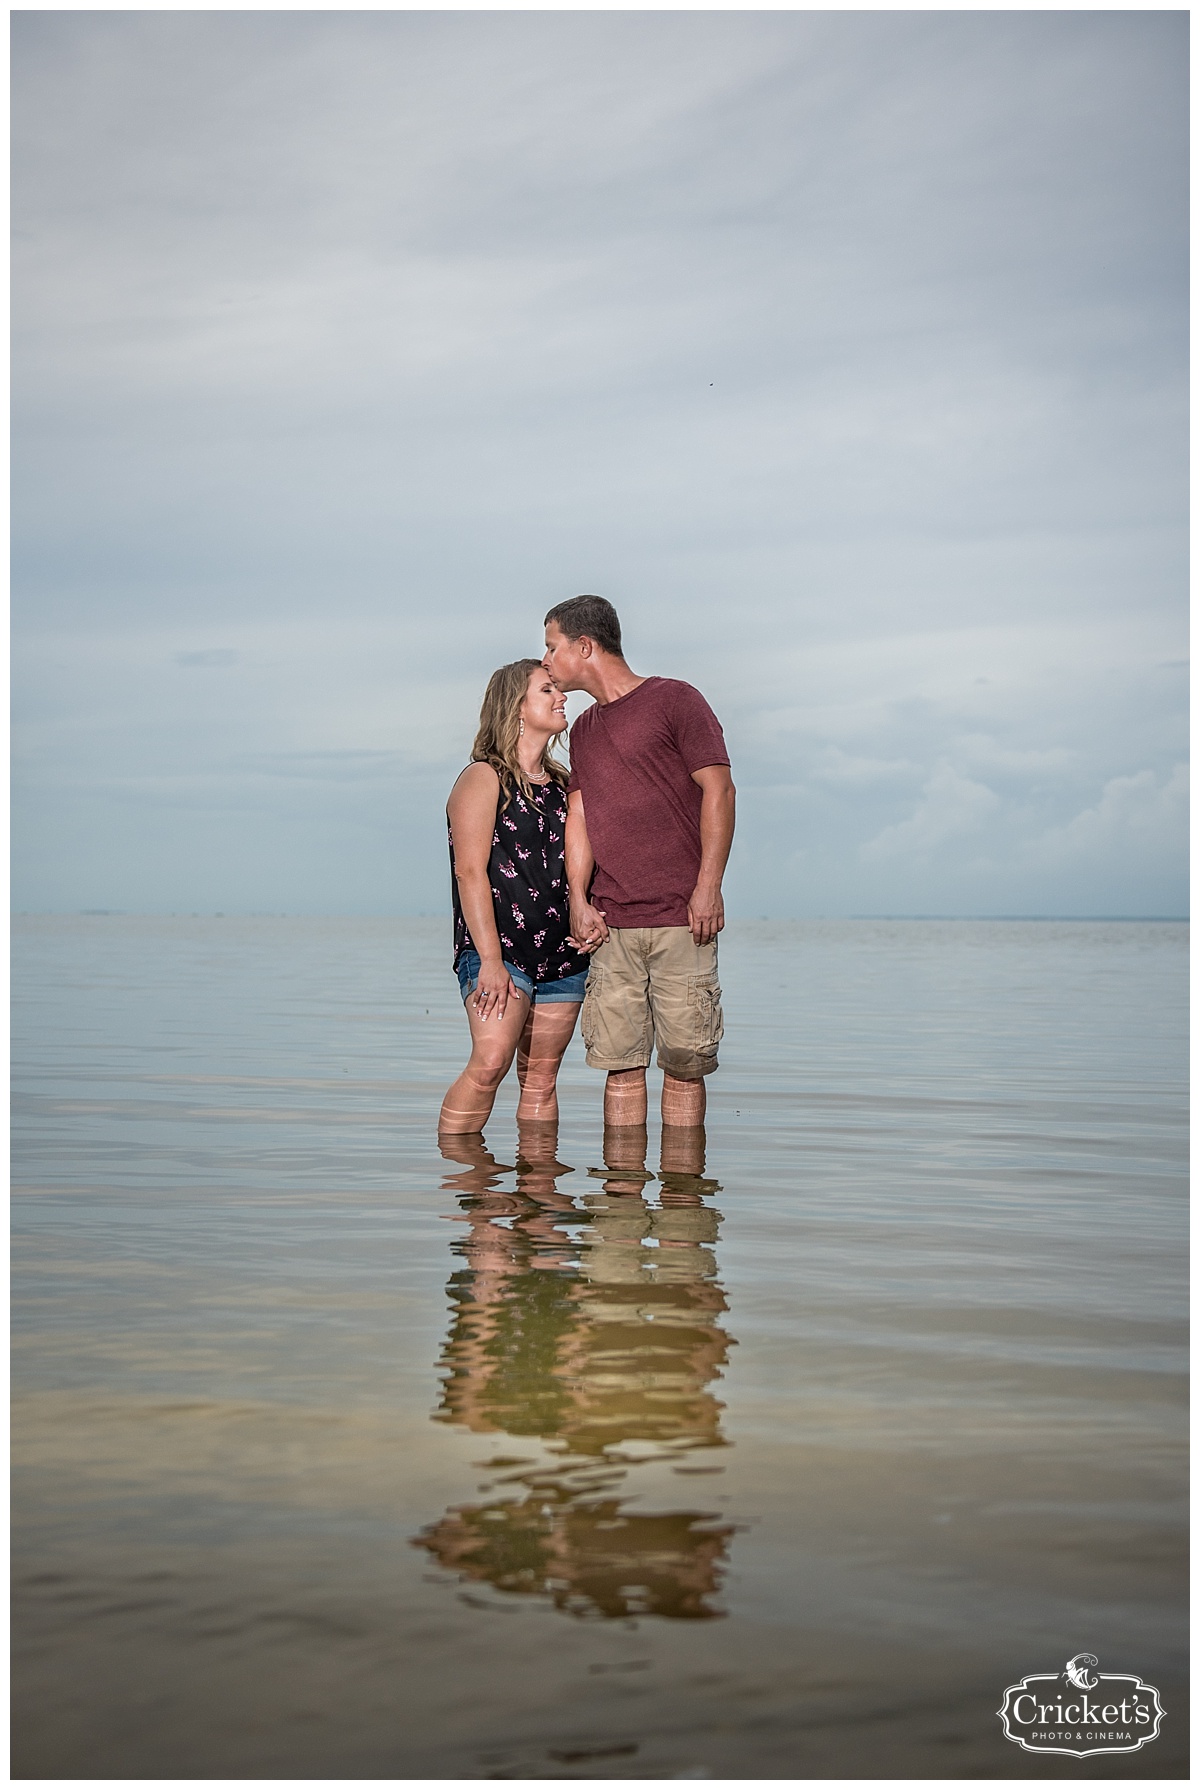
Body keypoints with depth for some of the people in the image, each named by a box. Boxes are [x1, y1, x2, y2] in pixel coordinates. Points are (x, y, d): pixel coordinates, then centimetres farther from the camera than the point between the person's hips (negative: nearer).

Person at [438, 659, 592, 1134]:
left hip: (562, 953, 6)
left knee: (541, 1077, 4)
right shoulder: (483, 779, -2)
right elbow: (471, 872, -10)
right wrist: (490, 960, -17)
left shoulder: (562, 785, 18)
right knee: (490, 1062, -20)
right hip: (500, 949, -6)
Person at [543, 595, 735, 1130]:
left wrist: (708, 886, -13)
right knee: (622, 1063, 1)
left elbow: (719, 790, -5)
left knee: (684, 1061, -4)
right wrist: (578, 901, 0)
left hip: (682, 923, -5)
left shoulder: (674, 700, 1)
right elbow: (579, 815, 15)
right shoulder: (584, 729, 20)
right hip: (612, 926, 5)